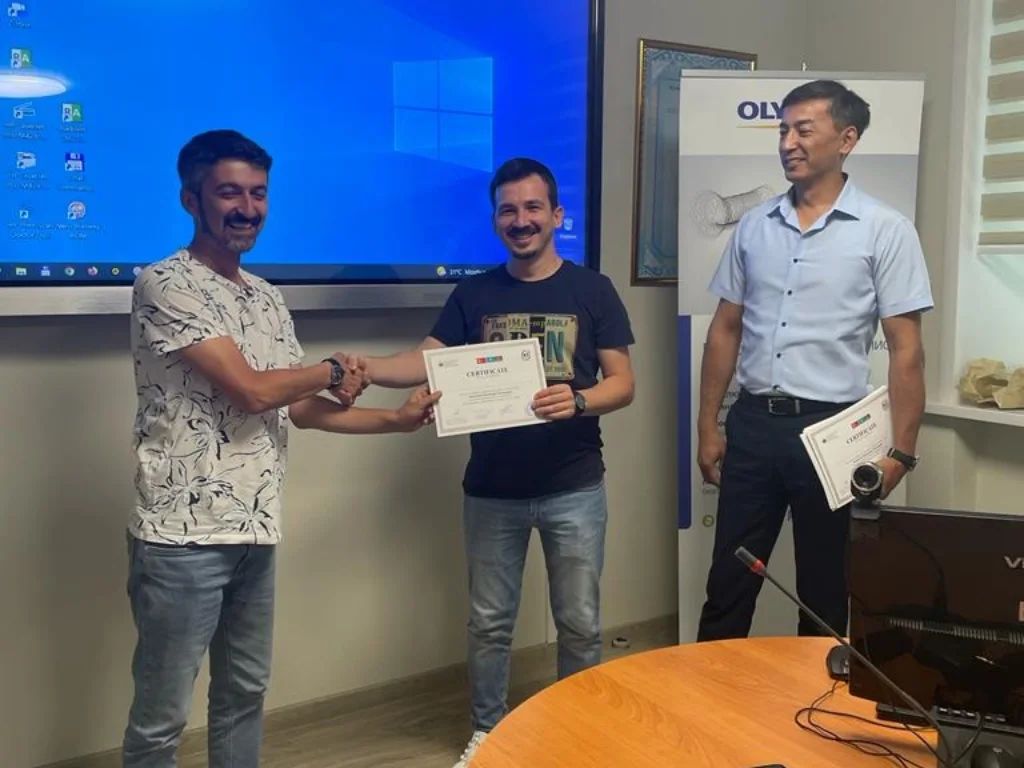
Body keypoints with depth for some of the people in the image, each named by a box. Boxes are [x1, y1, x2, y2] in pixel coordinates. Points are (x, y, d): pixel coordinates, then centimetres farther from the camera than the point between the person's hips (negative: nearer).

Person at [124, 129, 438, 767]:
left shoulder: (268, 299, 12)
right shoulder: (165, 285, -12)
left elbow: (297, 407, 14)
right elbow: (251, 389, -18)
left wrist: (398, 420, 7)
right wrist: (334, 371, -1)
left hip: (255, 532, 8)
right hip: (182, 537, -7)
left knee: (246, 692, 19)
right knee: (161, 714, 5)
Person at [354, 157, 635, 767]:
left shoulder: (592, 290, -1)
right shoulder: (474, 295, 5)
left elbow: (623, 383, -3)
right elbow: (427, 362, -5)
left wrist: (577, 401, -24)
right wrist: (364, 368, -24)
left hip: (573, 488, -1)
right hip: (492, 489, 2)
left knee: (580, 622, 9)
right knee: (489, 621, 12)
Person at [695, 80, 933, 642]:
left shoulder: (885, 230, -5)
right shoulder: (754, 226, 7)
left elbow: (905, 349, -6)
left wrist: (901, 450, -10)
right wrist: (708, 425, 8)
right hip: (753, 424, 4)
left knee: (824, 589, 12)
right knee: (728, 581, 11)